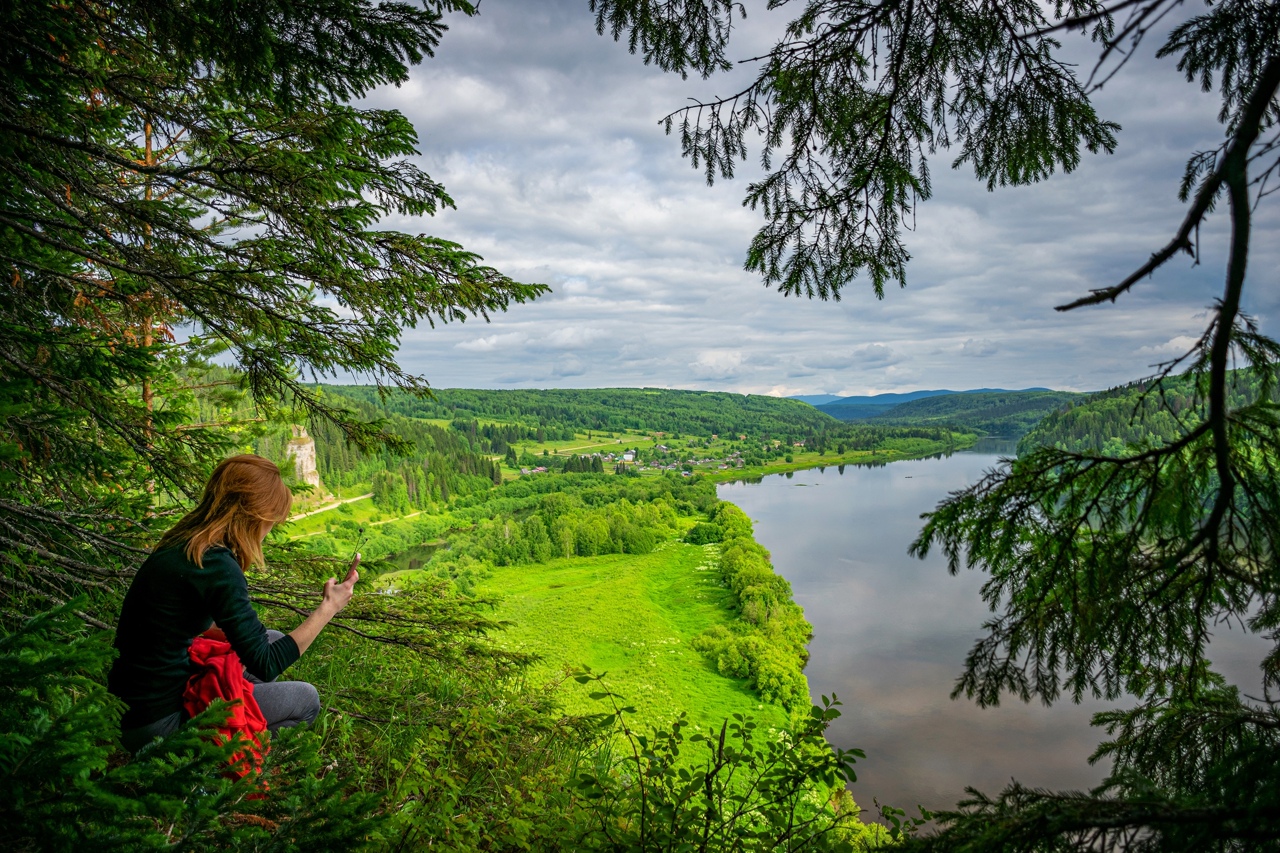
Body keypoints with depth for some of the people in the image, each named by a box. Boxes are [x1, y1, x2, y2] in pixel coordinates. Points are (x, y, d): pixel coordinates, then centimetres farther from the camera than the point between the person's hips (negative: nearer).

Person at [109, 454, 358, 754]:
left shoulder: (181, 544, 2)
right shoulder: (216, 566, -25)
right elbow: (266, 665, -20)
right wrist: (328, 609, -14)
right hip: (156, 724, -9)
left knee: (274, 640, 17)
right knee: (305, 700, 0)